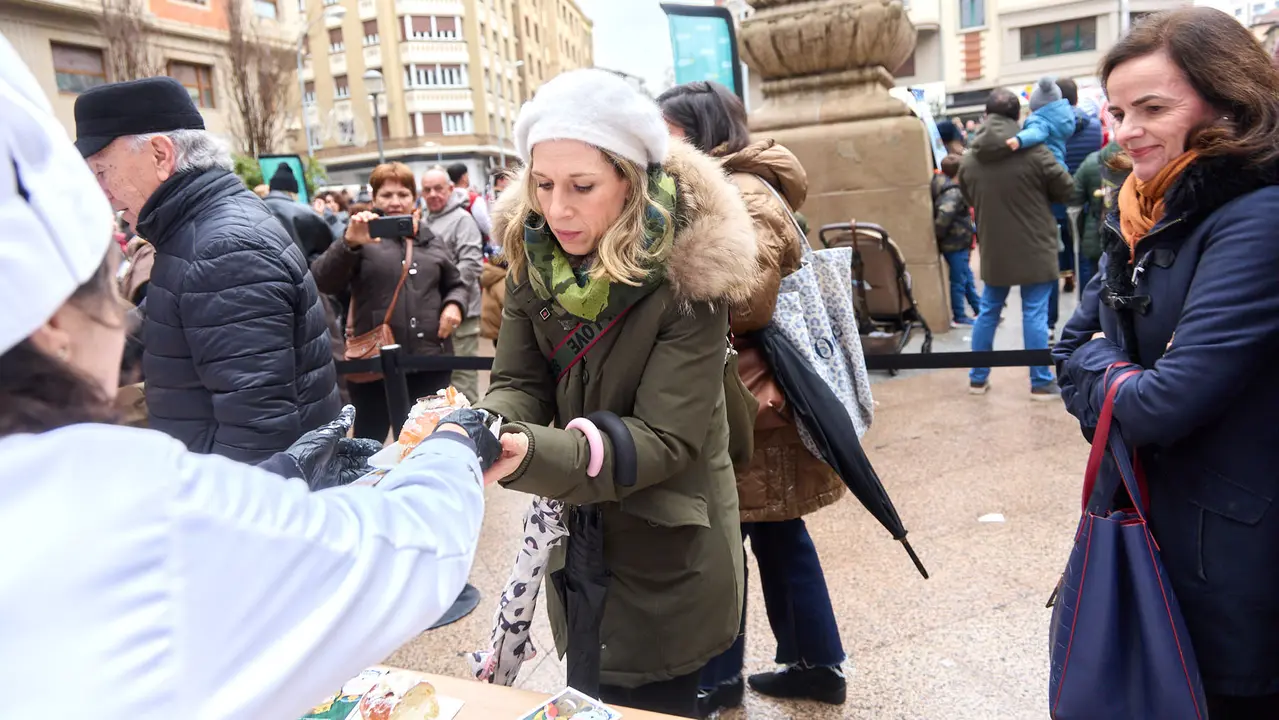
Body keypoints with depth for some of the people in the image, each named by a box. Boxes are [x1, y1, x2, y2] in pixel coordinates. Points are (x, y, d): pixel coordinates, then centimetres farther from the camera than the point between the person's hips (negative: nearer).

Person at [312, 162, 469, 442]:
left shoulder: (432, 241, 14)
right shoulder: (363, 238, 1)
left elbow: (455, 284, 24)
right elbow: (323, 282, -13)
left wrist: (454, 304, 0)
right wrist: (349, 243, -31)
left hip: (430, 362, 3)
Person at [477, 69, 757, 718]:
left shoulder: (688, 270, -24)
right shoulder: (533, 256, -8)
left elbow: (665, 438, -26)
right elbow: (518, 384, -7)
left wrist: (530, 455, -40)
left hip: (665, 561, -5)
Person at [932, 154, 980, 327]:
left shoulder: (943, 186, 8)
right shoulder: (954, 192, -21)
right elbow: (944, 215, -35)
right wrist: (938, 235, -21)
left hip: (957, 242, 10)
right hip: (956, 243, -10)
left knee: (968, 278, 18)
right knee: (959, 280, 2)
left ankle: (980, 310, 29)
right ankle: (959, 317, 12)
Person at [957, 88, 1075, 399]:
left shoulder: (968, 161, -2)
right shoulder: (1033, 151, -13)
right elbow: (1067, 189, -3)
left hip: (992, 250, 4)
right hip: (1034, 248, -4)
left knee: (988, 312, 14)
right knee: (1035, 315, 2)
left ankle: (978, 378, 22)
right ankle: (1041, 383, 8)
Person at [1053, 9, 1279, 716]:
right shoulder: (1146, 215, 5)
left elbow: (1170, 400, -26)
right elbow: (1074, 346, 8)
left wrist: (1103, 379, -6)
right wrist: (1125, 381, -12)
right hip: (1144, 519, 7)